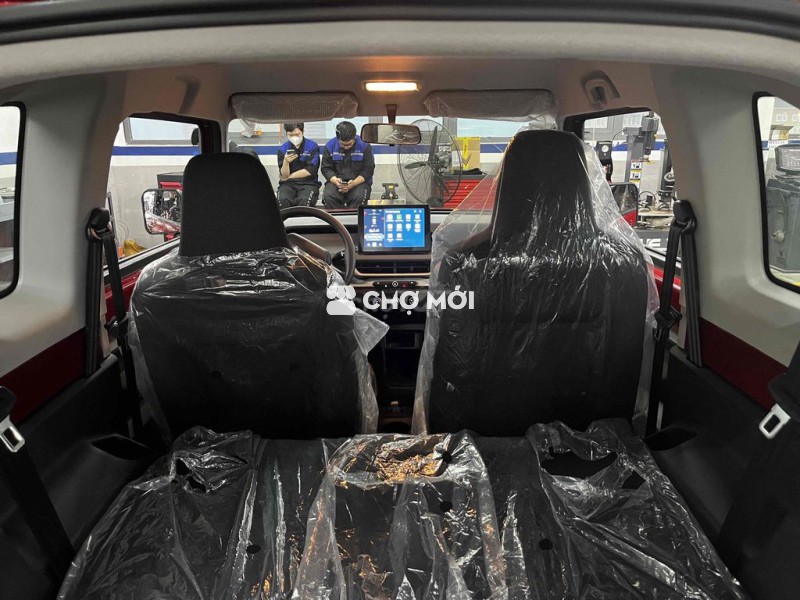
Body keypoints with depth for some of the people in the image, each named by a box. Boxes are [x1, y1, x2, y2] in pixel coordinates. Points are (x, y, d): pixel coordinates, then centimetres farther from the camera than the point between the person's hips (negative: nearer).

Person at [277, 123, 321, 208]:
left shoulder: (313, 146, 0)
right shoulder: (282, 149, 7)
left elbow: (310, 171, -5)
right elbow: (284, 176, 1)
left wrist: (289, 176, 2)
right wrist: (286, 162, -19)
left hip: (308, 183, -2)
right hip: (288, 184, 2)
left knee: (304, 201, -35)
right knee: (282, 201, -31)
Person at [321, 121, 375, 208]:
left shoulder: (364, 146, -4)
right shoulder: (330, 146, 1)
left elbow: (368, 170, -4)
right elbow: (326, 169, 4)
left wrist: (353, 183, -20)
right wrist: (335, 181, -17)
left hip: (359, 181, -1)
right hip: (337, 181, 1)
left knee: (359, 197, -34)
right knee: (328, 197, -29)